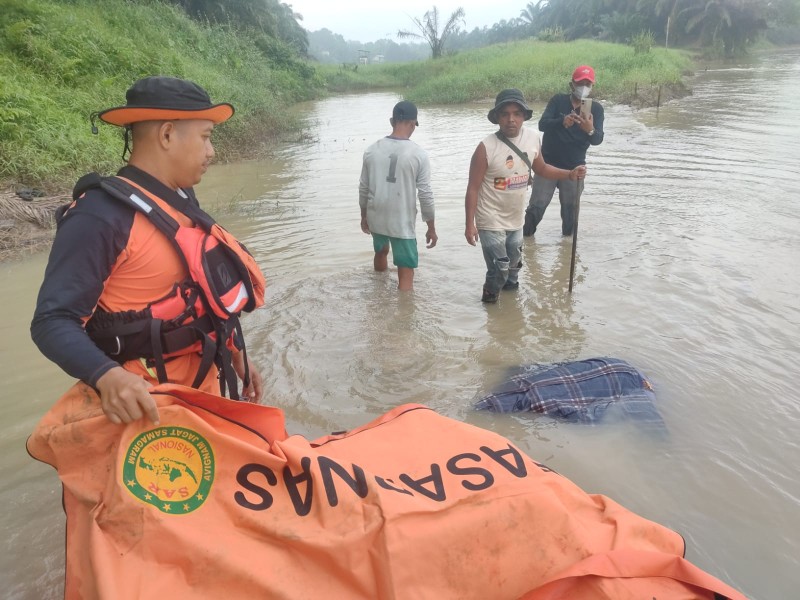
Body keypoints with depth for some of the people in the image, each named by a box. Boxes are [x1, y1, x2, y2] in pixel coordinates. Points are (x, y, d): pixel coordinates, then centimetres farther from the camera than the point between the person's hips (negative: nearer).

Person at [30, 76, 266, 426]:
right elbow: (53, 321, -24)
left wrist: (234, 354, 16)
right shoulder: (102, 214, -21)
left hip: (205, 386, 8)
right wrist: (108, 376, -41)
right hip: (147, 405, -8)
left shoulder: (182, 198, 5)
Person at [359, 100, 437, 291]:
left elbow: (363, 189, 4)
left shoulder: (372, 150, -3)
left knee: (381, 251, 33)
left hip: (375, 218, 6)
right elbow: (425, 195, -12)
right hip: (403, 223, -6)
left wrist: (364, 216, 19)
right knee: (406, 276, 2)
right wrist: (431, 228, -2)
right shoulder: (419, 154, -14)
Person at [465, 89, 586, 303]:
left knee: (514, 264, 24)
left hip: (516, 218, 6)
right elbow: (473, 188, -18)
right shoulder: (486, 148, -22)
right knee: (499, 269, -6)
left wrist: (570, 174, -2)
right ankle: (490, 301, 22)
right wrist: (470, 224, -19)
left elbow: (541, 168, 12)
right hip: (491, 220, -6)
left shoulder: (533, 138, -6)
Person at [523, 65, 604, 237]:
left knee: (571, 209, 8)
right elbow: (542, 124, -19)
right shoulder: (558, 100, -4)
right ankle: (526, 236, 15)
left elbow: (598, 139, -15)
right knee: (537, 205, -2)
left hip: (574, 167, 1)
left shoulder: (596, 108, -4)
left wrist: (590, 130, -40)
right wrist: (562, 122, -40)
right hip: (548, 163, -1)